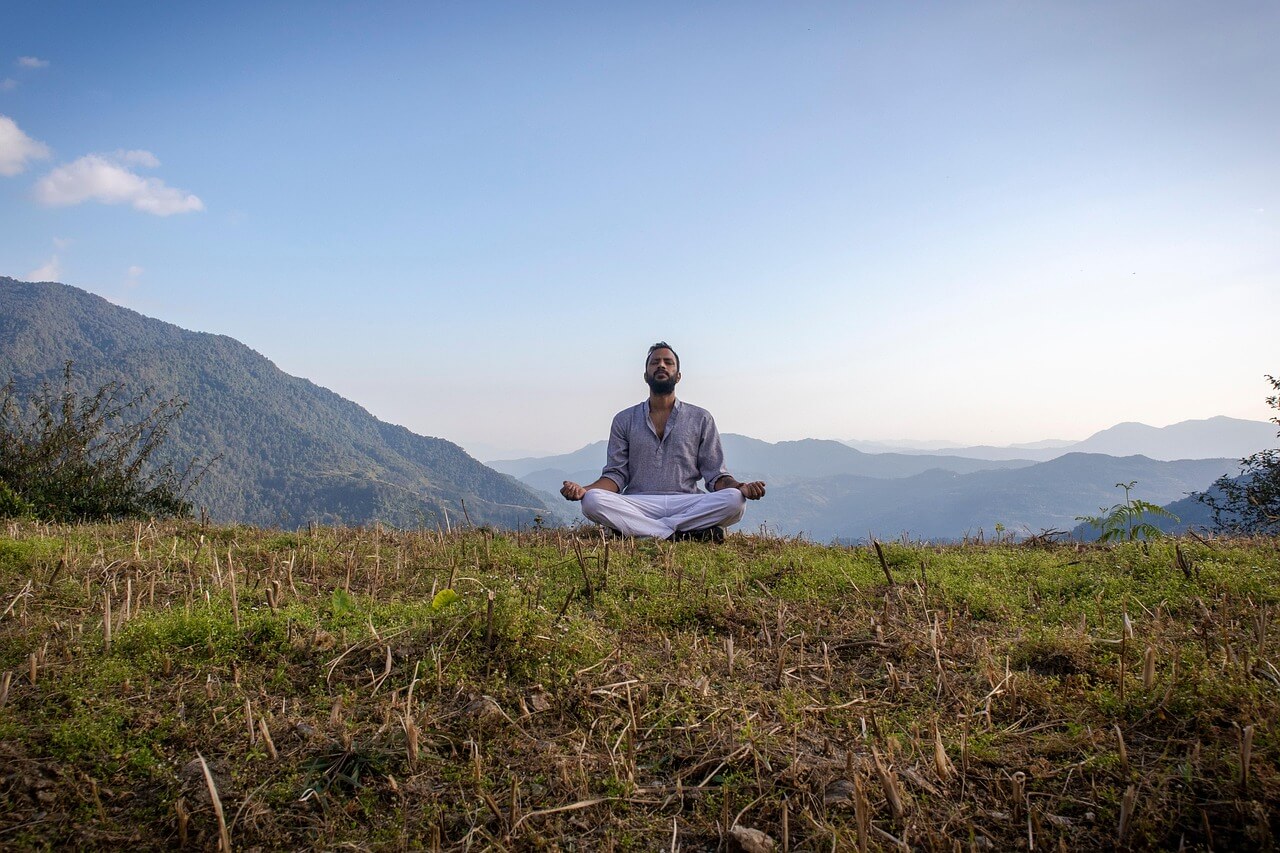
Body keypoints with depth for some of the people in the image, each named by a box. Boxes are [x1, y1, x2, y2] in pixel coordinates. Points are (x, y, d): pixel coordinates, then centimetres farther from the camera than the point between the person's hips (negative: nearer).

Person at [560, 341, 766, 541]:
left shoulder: (701, 419, 13)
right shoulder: (624, 420, 14)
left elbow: (715, 474, 9)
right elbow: (616, 474, 9)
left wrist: (740, 487, -14)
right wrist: (585, 489, -12)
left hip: (687, 506, 0)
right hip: (638, 506, 0)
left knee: (735, 500, -29)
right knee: (592, 500, -30)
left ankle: (645, 531, -24)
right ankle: (682, 534, -29)